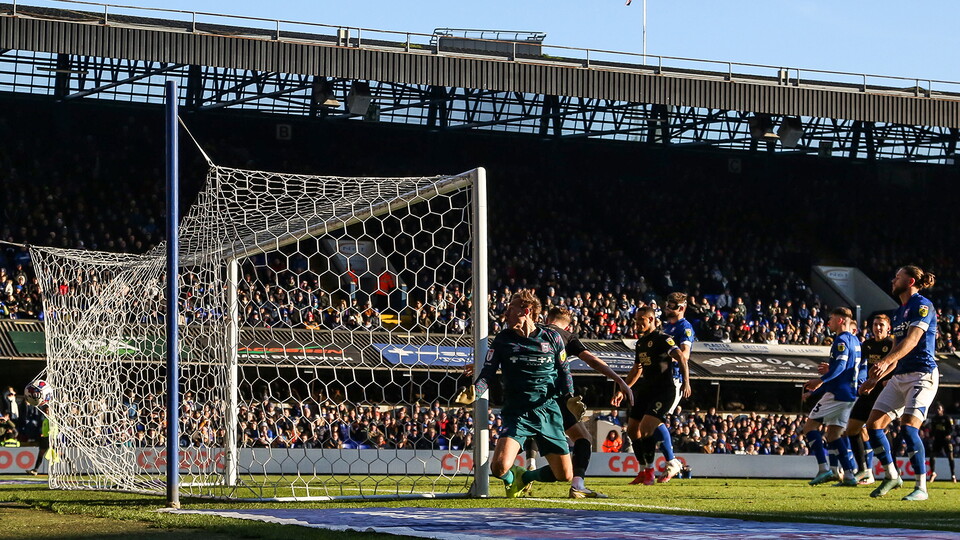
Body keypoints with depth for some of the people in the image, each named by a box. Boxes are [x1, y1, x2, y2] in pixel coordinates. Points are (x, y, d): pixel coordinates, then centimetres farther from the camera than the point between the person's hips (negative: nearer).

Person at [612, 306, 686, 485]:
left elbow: (681, 357, -22)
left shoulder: (662, 339, -11)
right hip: (646, 389, 9)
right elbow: (637, 369, 27)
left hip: (665, 389, -9)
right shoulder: (641, 342, 16)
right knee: (632, 429, 8)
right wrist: (622, 390, 27)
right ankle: (645, 471, 20)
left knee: (646, 428, -21)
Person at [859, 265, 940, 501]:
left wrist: (885, 362, -34)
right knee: (873, 424, 1)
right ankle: (891, 476, 15)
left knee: (908, 427, -21)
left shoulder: (923, 306, -9)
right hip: (900, 376, 9)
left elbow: (911, 341, -22)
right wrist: (875, 379, 21)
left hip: (922, 375, -9)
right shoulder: (900, 312, 18)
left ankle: (921, 488, -16)